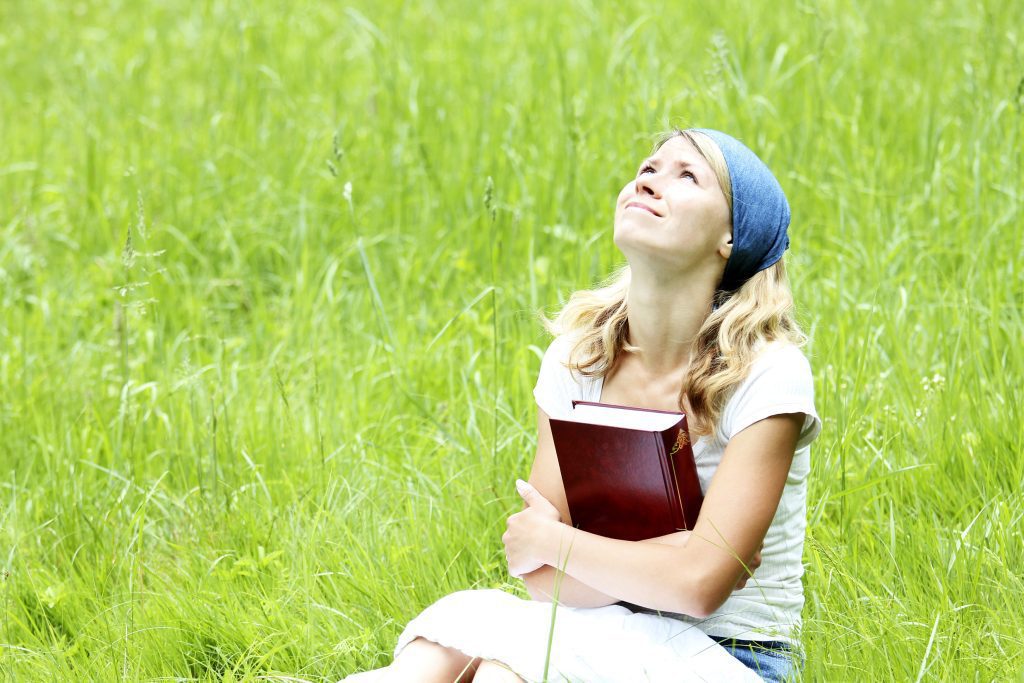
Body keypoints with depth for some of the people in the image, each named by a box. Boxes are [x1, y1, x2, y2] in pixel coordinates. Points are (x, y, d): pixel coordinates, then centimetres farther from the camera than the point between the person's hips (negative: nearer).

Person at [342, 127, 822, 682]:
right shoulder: (578, 356, 3)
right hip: (612, 637, 4)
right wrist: (665, 559, -16)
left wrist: (549, 539, -8)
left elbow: (698, 585, -20)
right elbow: (542, 576, 0)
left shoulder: (769, 375, -12)